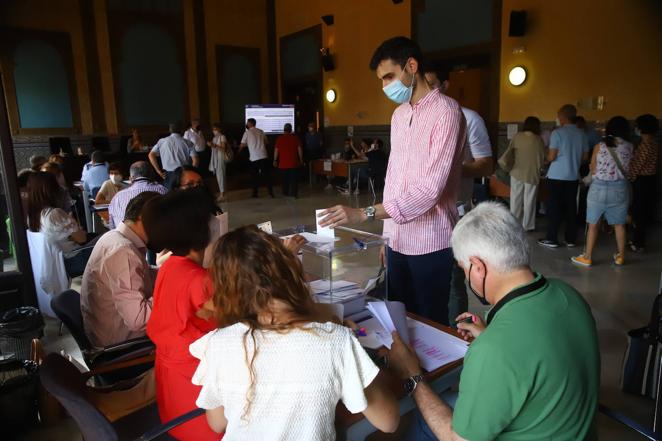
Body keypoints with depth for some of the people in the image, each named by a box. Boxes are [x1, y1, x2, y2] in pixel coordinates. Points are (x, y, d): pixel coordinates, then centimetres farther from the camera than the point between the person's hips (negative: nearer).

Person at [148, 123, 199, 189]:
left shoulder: (162, 141, 7)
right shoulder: (188, 143, 3)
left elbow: (151, 155, 0)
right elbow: (195, 160, -6)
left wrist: (159, 171, 2)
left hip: (169, 175, 0)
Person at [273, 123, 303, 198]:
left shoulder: (279, 138, -2)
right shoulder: (295, 138, 1)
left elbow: (276, 150, -2)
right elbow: (299, 149, 1)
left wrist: (275, 160, 5)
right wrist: (301, 159, 9)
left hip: (283, 163, 0)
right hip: (293, 162, 0)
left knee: (285, 179, 12)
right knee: (293, 178, 3)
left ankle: (286, 193, 18)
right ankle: (294, 194, -1)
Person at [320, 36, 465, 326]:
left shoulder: (445, 111, -14)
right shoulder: (399, 115, 12)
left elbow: (430, 188, -23)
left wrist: (365, 214, -28)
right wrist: (386, 231, 14)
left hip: (430, 243, -7)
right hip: (398, 240, 7)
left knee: (430, 324, 8)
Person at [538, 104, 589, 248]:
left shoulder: (557, 133, -11)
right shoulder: (582, 134, 5)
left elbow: (551, 157, -14)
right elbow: (585, 156, 10)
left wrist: (547, 156, 8)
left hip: (557, 176, -5)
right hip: (573, 176, 5)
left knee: (554, 207, 2)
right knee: (571, 208, 9)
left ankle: (551, 239, 5)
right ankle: (571, 239, 14)